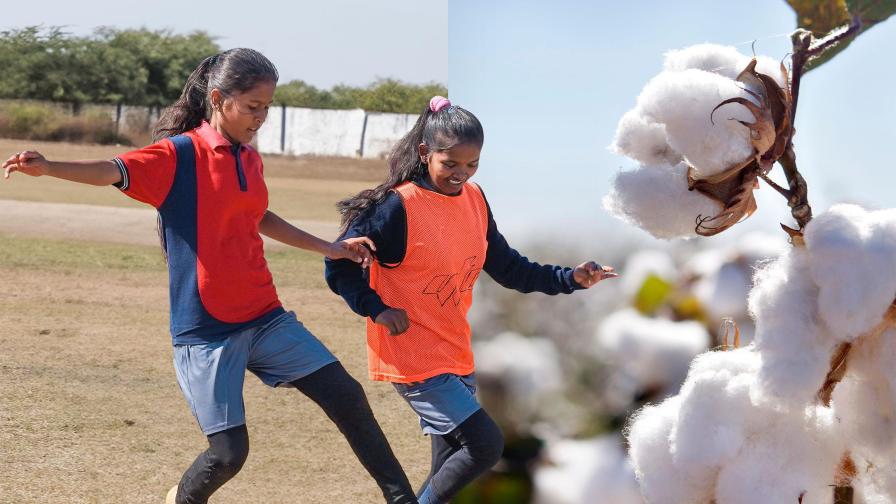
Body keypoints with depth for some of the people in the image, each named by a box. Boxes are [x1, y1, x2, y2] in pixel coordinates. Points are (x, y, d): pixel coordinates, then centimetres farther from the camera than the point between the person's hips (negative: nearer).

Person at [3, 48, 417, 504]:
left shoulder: (250, 159, 9)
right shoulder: (179, 154, -11)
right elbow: (115, 171, -28)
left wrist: (328, 248, 33)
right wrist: (48, 168, -46)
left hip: (264, 317, 7)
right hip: (206, 329, -6)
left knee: (346, 398, 2)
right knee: (228, 451, -8)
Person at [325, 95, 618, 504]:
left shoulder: (474, 200, 4)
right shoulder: (397, 206, -17)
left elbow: (507, 268, 11)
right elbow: (340, 264, -11)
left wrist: (571, 279, 1)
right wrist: (378, 310, -19)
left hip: (455, 354, 8)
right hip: (413, 357, -7)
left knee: (454, 463, 12)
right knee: (486, 444, -13)